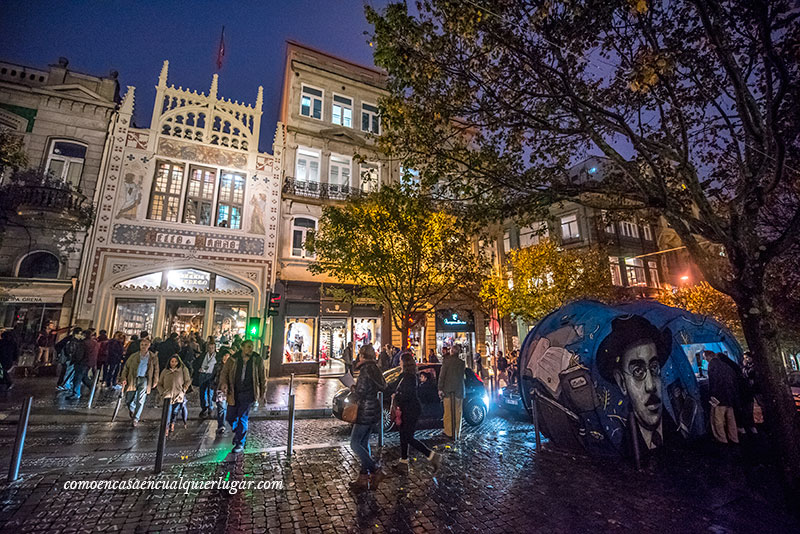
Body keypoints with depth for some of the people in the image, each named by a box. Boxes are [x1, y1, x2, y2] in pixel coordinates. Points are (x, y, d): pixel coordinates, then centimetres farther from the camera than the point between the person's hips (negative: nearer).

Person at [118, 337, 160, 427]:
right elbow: (126, 367, 6)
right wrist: (123, 378, -7)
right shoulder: (133, 356, 2)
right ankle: (131, 409, 41)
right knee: (128, 400, 7)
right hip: (133, 380, 2)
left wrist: (155, 382, 10)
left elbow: (156, 370, 10)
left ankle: (136, 419, 9)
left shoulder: (153, 358, 1)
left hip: (144, 380, -1)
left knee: (140, 400, -5)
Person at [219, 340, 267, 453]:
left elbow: (262, 377, 7)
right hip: (234, 393, 3)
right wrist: (224, 383, -19)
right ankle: (239, 433, 42)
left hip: (248, 393, -3)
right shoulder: (233, 360, -1)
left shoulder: (258, 360, -2)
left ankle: (240, 443, 9)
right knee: (230, 417, 12)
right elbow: (225, 372, 2)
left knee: (242, 417, -7)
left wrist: (263, 393, 10)